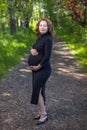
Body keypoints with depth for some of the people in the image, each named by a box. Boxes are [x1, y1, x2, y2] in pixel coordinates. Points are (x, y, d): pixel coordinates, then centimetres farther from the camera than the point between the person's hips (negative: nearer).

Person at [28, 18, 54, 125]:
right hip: (36, 69, 9)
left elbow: (47, 56, -22)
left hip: (42, 69, -9)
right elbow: (33, 48, 17)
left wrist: (38, 66, -16)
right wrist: (32, 50, -7)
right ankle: (41, 112, 25)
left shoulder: (48, 39, -16)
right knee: (39, 90, 13)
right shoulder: (39, 38, 11)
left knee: (38, 91, -6)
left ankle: (44, 114, 6)